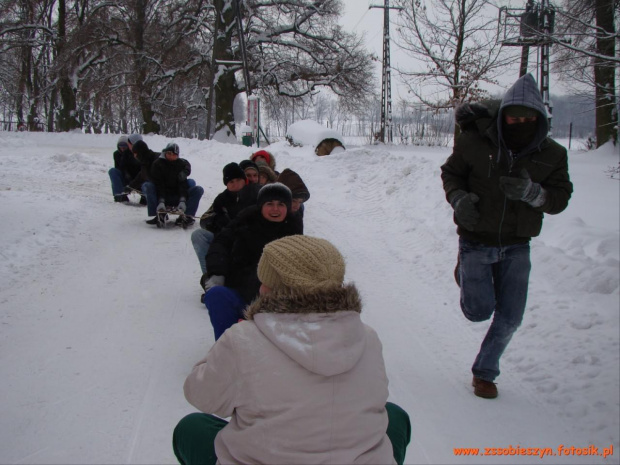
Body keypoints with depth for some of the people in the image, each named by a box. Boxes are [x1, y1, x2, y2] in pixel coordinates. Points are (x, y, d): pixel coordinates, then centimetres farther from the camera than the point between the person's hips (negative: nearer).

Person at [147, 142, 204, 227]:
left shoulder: (182, 164, -2)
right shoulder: (158, 164, -7)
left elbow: (183, 184, -13)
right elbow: (158, 185, -17)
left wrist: (182, 201, -30)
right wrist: (161, 202, -34)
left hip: (177, 197, 1)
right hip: (162, 196, -1)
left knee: (198, 190, -19)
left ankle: (187, 216, -32)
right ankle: (160, 215, -33)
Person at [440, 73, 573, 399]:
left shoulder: (551, 154, -5)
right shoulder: (474, 141, -12)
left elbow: (560, 199, -6)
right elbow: (450, 172, 1)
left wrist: (532, 192, -27)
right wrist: (458, 198, -19)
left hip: (516, 246, 3)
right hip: (475, 242, -2)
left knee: (509, 318, 4)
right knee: (480, 311, -6)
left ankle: (484, 371, 29)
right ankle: (465, 271, 30)